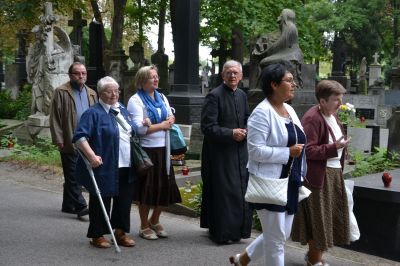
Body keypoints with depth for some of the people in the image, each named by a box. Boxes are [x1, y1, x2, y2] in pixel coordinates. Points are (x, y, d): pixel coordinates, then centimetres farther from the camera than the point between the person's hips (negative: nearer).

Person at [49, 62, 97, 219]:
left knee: (73, 176, 13)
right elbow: (54, 118, -6)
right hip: (70, 142, -5)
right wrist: (58, 140, -11)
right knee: (73, 175, -3)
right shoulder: (61, 92, -3)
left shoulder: (91, 94, 14)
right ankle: (80, 206, -2)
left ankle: (69, 205, 22)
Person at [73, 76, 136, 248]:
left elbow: (132, 133, 28)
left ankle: (120, 233, 24)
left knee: (124, 200, 11)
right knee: (101, 201, 3)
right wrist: (92, 156, -25)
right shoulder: (93, 113, -9)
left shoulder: (123, 110, 14)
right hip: (104, 167, -7)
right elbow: (80, 137, -17)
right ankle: (97, 236, 15)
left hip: (126, 167, 7)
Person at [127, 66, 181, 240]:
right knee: (148, 189, 1)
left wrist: (152, 124, -11)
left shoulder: (162, 98, 14)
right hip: (146, 150, -6)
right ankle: (144, 227, 18)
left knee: (166, 188, 8)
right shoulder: (136, 100, -6)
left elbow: (171, 119, 6)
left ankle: (154, 221, 29)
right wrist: (161, 125, -6)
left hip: (163, 149, 6)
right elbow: (139, 128, -15)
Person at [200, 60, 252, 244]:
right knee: (223, 192, -2)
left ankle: (236, 228, 25)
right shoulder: (214, 96, -12)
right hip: (220, 152, -7)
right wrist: (231, 133, -20)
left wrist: (245, 131, 0)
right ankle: (222, 232, 10)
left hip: (239, 151, 7)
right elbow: (207, 127, -16)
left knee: (239, 191, 12)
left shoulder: (242, 95, 9)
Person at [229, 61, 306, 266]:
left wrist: (300, 175, 17)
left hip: (289, 182, 9)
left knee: (281, 234, 16)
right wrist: (288, 152, -21)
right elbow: (256, 150, -22)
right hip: (269, 184, -8)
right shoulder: (262, 113, -15)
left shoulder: (289, 110, 11)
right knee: (276, 238, 0)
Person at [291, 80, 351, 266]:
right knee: (318, 217, 1)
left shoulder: (332, 116, 12)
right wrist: (334, 147, -26)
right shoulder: (312, 118, -19)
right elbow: (308, 150, -23)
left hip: (334, 173, 10)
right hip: (319, 175, -10)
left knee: (330, 216, 15)